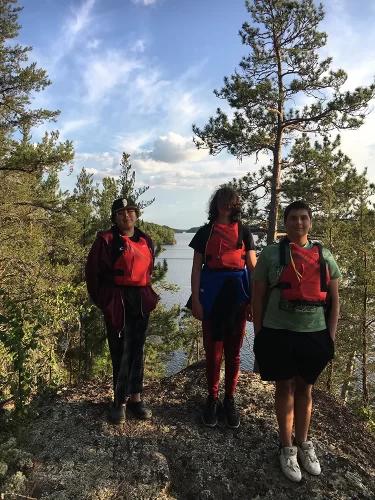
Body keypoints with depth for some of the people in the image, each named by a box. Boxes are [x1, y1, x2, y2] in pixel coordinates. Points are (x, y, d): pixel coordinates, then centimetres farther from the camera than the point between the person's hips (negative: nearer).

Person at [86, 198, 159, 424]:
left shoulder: (146, 239, 9)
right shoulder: (106, 239, -7)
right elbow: (94, 272, -6)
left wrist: (148, 294, 13)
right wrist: (102, 300, -3)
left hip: (141, 300, 6)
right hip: (118, 302, -5)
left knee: (137, 351, 12)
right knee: (121, 353, 0)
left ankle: (135, 399, 25)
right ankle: (120, 403, 16)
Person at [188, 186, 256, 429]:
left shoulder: (244, 232, 8)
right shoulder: (205, 232, 5)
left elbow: (253, 268, 7)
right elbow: (197, 268, 3)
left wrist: (254, 300, 0)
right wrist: (195, 299, -5)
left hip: (237, 294, 1)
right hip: (212, 295, -1)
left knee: (233, 351, 9)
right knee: (213, 350, 6)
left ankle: (230, 400, 24)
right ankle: (212, 400, 22)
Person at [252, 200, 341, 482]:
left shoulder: (324, 256, 5)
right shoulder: (271, 254, -3)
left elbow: (334, 300, 8)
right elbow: (258, 297, 0)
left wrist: (330, 336, 3)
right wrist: (259, 335, -2)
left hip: (314, 333, 2)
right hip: (278, 332, -2)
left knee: (305, 389, 16)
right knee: (285, 388, 11)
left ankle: (303, 445, 34)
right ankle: (287, 448, 28)